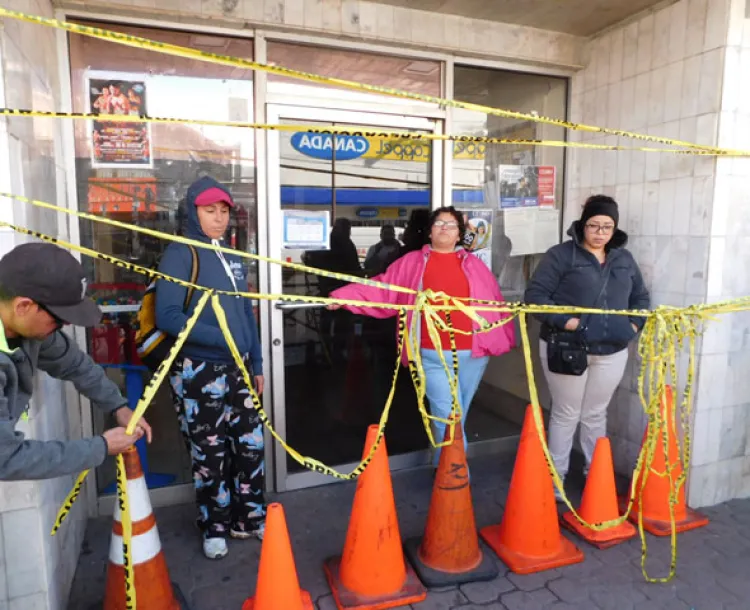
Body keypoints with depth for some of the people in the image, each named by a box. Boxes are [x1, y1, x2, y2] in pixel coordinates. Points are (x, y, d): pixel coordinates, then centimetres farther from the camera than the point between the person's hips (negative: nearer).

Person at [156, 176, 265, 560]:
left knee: (251, 445, 11)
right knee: (210, 454, 7)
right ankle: (215, 528, 28)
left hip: (238, 370, 6)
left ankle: (248, 519, 31)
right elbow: (167, 316, -19)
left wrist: (256, 364, 13)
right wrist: (219, 337, -26)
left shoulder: (232, 256, 12)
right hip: (199, 373, -6)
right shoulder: (180, 254, -9)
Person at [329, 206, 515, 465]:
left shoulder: (473, 264, 11)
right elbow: (381, 290, -1)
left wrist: (505, 337, 8)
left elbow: (494, 302, 13)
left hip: (472, 355, 3)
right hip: (433, 356, -3)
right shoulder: (412, 262, 6)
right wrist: (343, 296, -12)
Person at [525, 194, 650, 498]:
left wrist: (635, 324, 5)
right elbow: (535, 294, -13)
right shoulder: (561, 255, -8)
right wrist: (563, 321, -22)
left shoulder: (624, 259, 11)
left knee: (596, 415, 17)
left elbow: (640, 297, 22)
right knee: (566, 414, 7)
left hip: (611, 352, 5)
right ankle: (555, 477, 23)